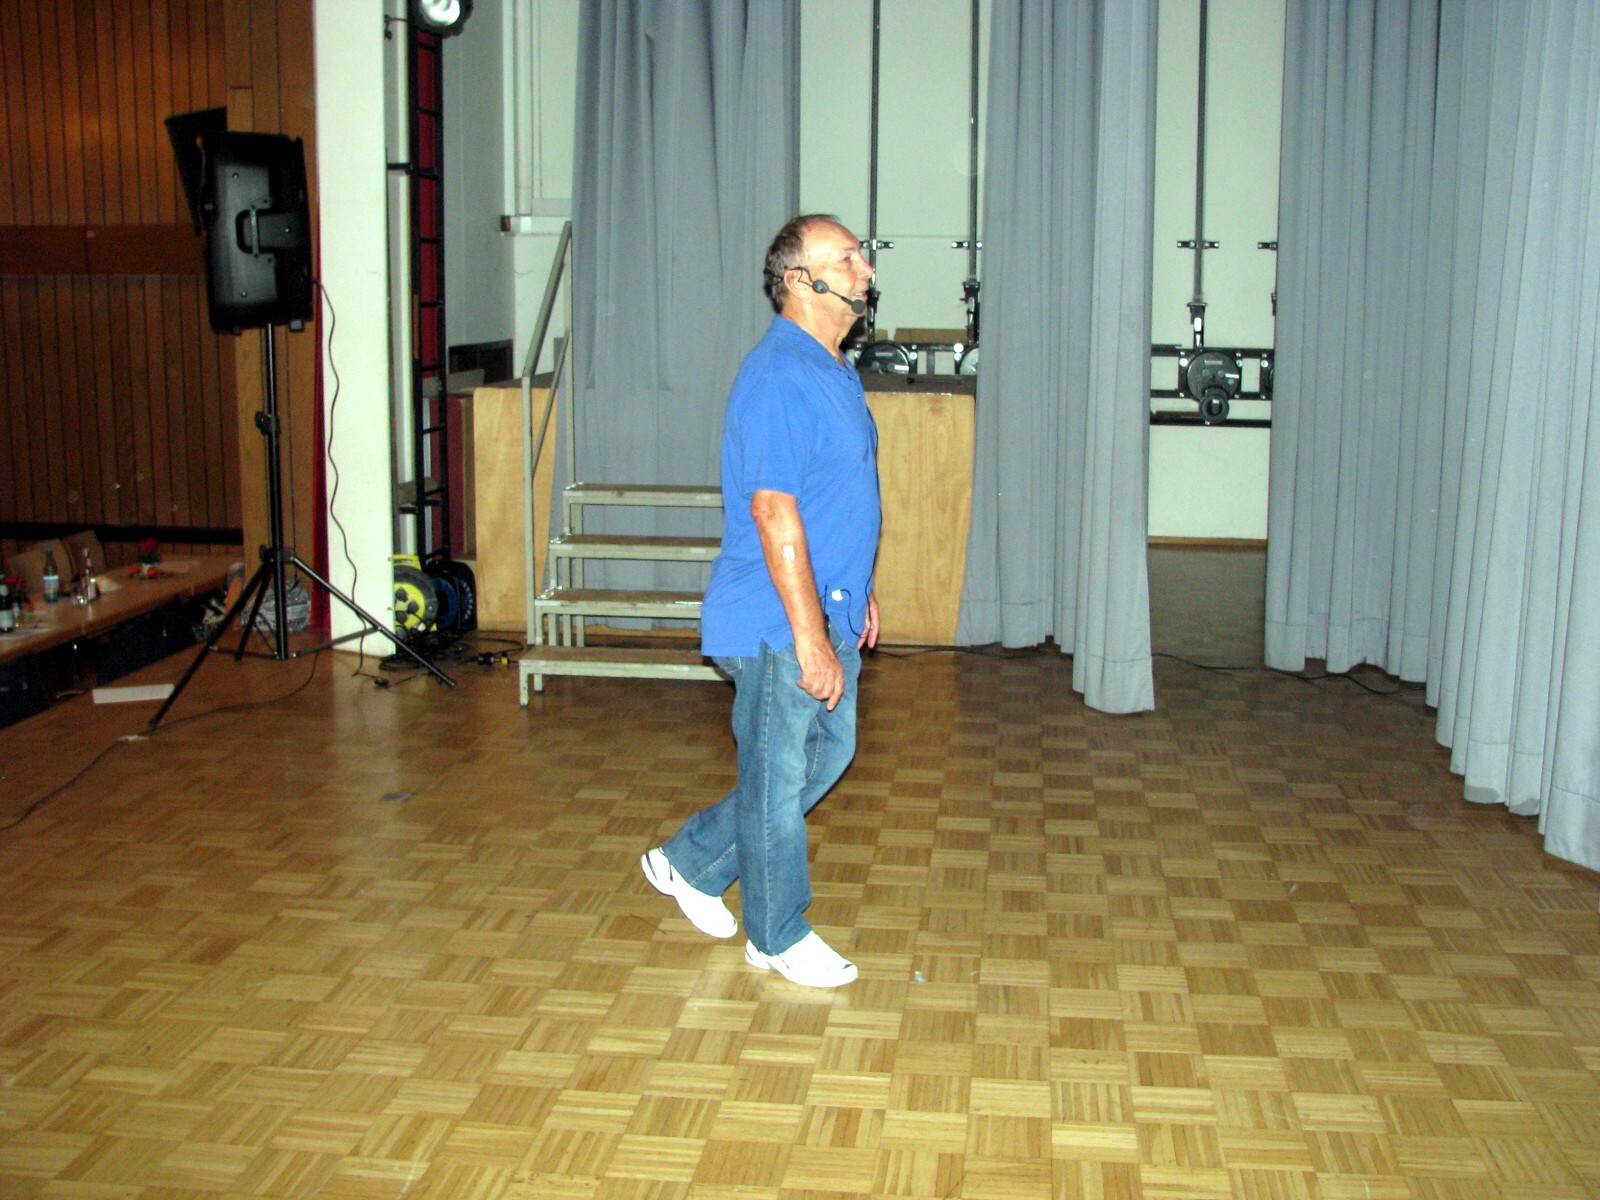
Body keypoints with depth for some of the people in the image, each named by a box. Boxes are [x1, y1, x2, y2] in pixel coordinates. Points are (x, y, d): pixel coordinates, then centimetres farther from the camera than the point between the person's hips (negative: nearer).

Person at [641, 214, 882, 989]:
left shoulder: (833, 372, 12)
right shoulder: (779, 376, -20)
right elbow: (773, 512, -24)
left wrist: (856, 596, 22)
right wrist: (810, 636, -25)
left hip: (826, 608, 10)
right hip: (779, 620, -10)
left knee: (827, 754, 19)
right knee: (779, 776, 4)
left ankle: (691, 863, 32)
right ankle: (779, 937, 21)